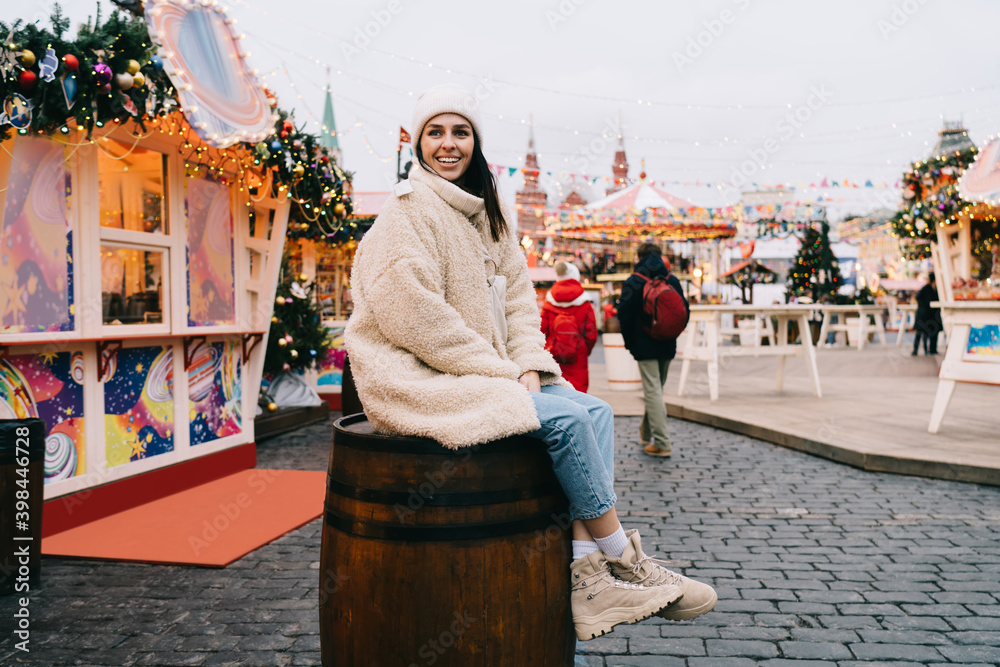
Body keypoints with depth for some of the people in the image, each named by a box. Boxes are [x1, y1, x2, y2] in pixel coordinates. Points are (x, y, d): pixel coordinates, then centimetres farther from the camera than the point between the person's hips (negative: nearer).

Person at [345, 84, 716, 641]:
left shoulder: (487, 211, 15)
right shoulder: (409, 209, -10)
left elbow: (517, 296, 13)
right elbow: (410, 314, -20)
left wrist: (526, 366, -5)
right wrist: (500, 372, -17)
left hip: (485, 372, 8)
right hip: (420, 377, -8)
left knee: (597, 412, -7)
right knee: (567, 417, -20)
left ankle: (585, 577, -11)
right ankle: (622, 561, -3)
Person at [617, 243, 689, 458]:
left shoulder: (633, 282, -7)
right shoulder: (673, 281, 6)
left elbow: (624, 314, -10)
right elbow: (684, 310, 7)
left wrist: (629, 341, 3)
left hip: (645, 346, -5)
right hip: (667, 345, 5)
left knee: (652, 390, -5)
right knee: (656, 389, 18)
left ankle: (662, 443, -10)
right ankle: (647, 433, 33)